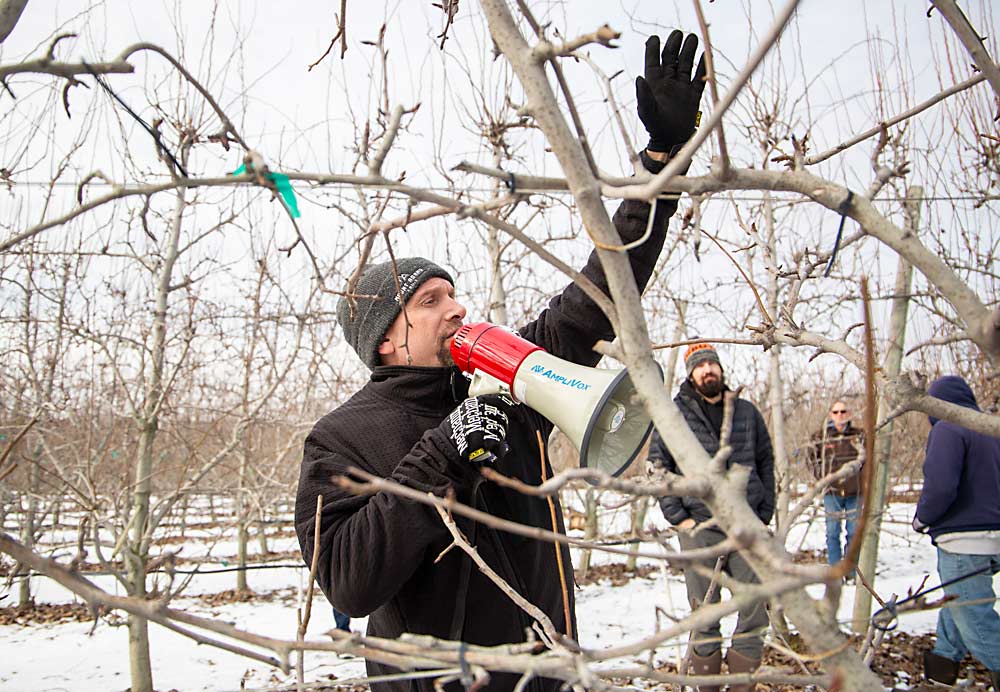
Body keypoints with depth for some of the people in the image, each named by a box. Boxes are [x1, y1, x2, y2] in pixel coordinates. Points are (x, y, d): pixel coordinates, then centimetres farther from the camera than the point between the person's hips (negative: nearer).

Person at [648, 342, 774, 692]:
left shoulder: (747, 412, 9)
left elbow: (766, 463, 15)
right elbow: (658, 467, 0)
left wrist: (765, 514, 8)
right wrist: (677, 517, -5)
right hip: (700, 528, -3)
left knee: (755, 611, 6)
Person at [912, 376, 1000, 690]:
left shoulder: (947, 429, -14)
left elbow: (940, 486, -25)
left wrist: (921, 518, -8)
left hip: (963, 543, -10)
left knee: (974, 615, -4)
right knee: (956, 603, 24)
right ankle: (943, 664, 36)